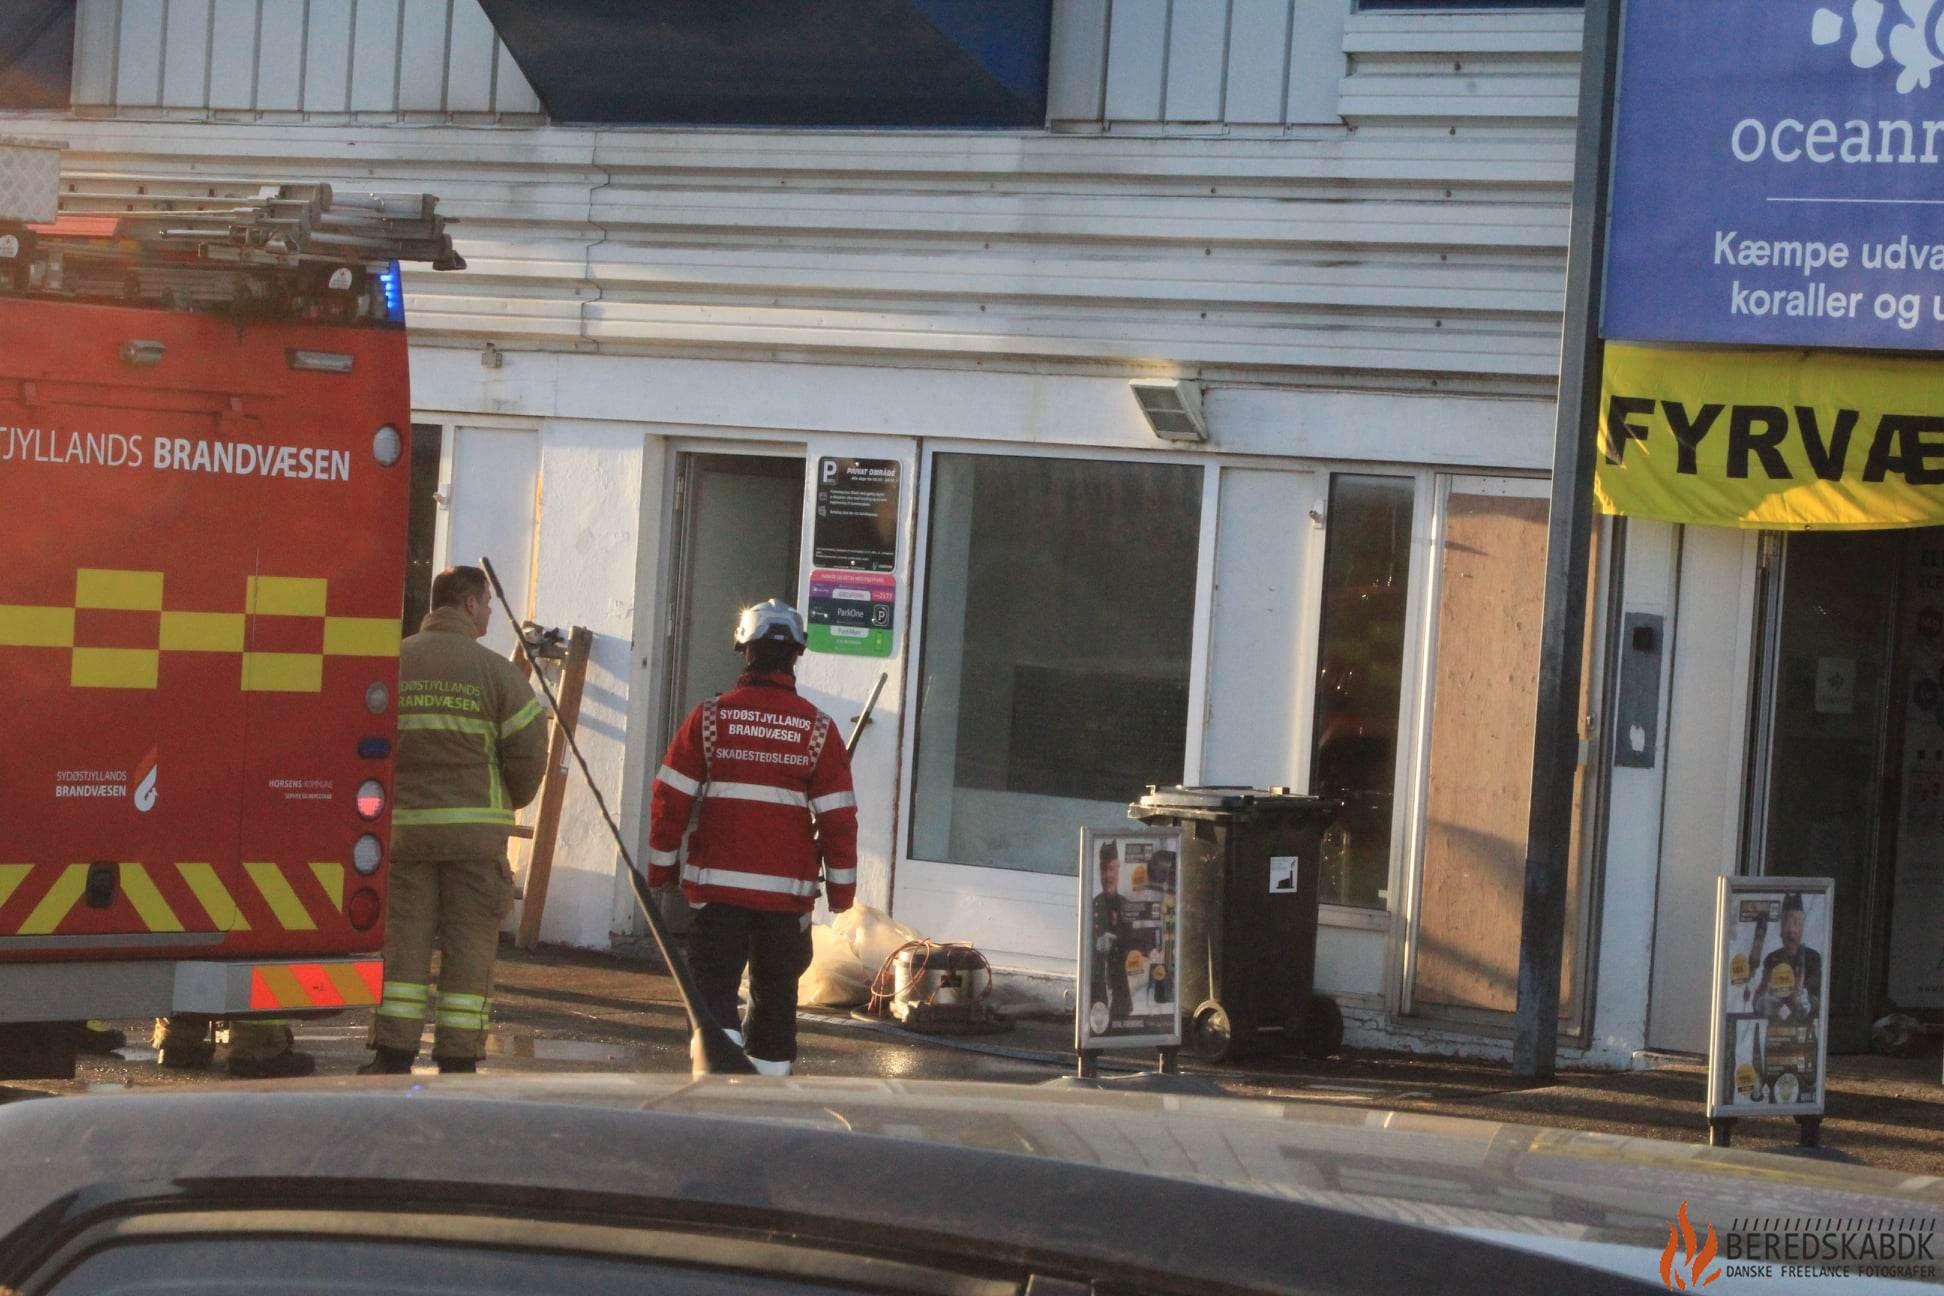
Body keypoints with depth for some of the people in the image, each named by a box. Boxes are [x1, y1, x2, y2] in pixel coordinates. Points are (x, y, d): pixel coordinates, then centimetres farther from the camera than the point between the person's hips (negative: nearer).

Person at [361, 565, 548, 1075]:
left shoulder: (392, 662, 3)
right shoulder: (494, 671, -4)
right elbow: (528, 752, -3)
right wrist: (509, 802, 16)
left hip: (403, 824, 2)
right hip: (474, 829, -2)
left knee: (403, 939, 5)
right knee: (468, 944, 4)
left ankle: (393, 1056, 1)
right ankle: (457, 1059, 4)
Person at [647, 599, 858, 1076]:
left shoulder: (710, 717, -3)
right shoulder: (819, 729, -1)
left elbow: (670, 799, -1)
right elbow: (837, 816, 0)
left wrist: (661, 867, 10)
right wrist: (842, 885, 9)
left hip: (719, 881, -1)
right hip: (789, 888, 1)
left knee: (714, 983, 0)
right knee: (775, 988, 13)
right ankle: (771, 1069, 19)